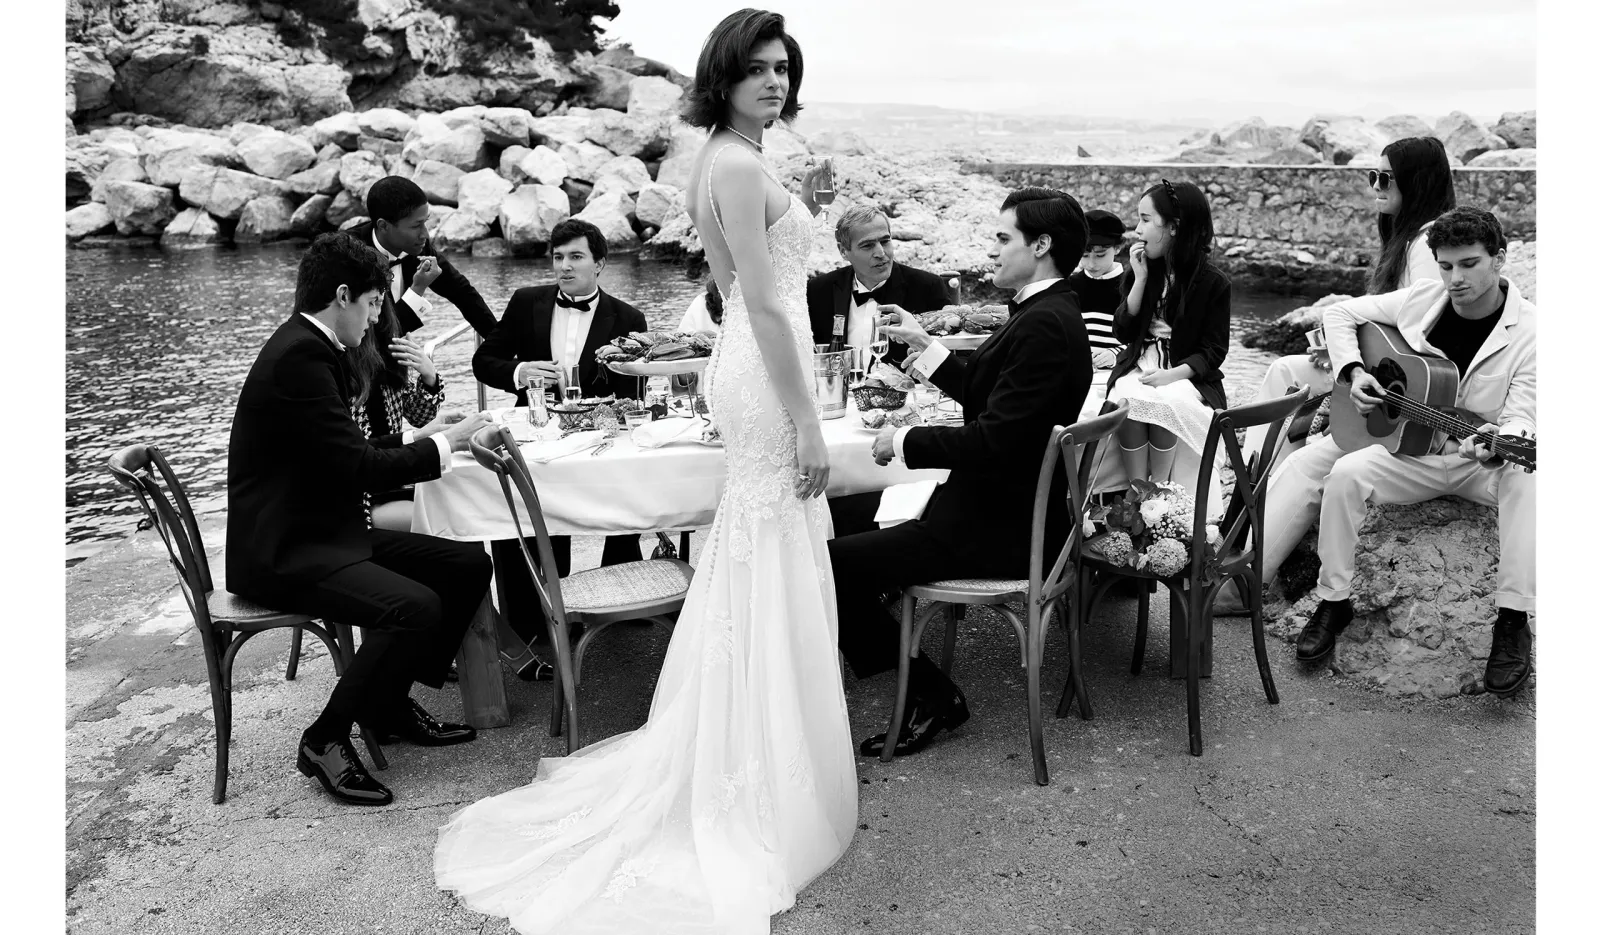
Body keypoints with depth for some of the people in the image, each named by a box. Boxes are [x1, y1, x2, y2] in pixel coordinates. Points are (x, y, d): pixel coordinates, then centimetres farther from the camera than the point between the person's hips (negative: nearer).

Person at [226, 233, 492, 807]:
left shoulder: (310, 347, 13)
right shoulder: (298, 356, -20)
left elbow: (347, 456, 17)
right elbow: (360, 466, -24)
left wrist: (434, 438, 7)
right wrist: (447, 442, -12)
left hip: (324, 531, 11)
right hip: (280, 552, -11)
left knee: (468, 565, 5)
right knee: (415, 607, -30)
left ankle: (389, 702, 17)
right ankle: (325, 740, -9)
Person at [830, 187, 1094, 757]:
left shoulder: (1044, 326, -22)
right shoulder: (1047, 314, 10)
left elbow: (992, 441, -26)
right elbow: (986, 397, 18)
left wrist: (905, 442, -13)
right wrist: (925, 346, 14)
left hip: (1001, 527, -11)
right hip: (999, 503, 11)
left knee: (832, 562, -15)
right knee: (840, 515, 15)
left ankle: (932, 694, 1)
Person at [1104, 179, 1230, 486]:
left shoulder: (1214, 283, -3)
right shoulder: (1145, 269, 8)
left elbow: (1213, 351, -3)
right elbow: (1123, 333, 3)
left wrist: (1174, 374, -20)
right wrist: (1141, 279, -6)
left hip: (1186, 374, -3)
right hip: (1140, 366, 3)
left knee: (1165, 403, -35)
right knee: (1128, 402, -31)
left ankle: (1158, 489, -23)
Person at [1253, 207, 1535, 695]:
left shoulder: (1529, 331, -10)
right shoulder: (1421, 299, 0)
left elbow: (1523, 417, -17)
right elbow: (1340, 313, 10)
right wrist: (1353, 371, -5)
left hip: (1482, 460, -3)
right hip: (1411, 449, 3)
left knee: (1526, 477, -36)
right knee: (1345, 473, -23)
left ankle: (1513, 622, -31)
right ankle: (1333, 603, -12)